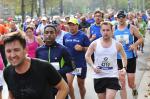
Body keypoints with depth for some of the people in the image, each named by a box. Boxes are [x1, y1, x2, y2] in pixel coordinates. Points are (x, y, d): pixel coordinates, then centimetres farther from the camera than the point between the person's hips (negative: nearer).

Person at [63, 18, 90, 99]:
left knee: (81, 84, 12)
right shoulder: (65, 36, 5)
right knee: (68, 83, -10)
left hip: (81, 64, -2)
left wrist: (82, 48, -23)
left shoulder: (83, 36, -7)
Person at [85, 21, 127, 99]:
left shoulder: (117, 44, -3)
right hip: (98, 76, 1)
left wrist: (124, 67, -2)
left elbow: (124, 56, 13)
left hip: (112, 76, -1)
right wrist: (92, 66, -9)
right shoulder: (94, 44, -5)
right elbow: (87, 56, 6)